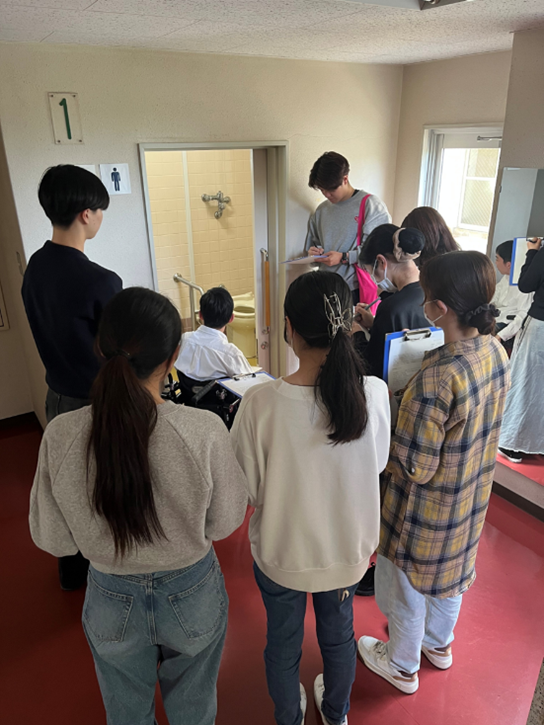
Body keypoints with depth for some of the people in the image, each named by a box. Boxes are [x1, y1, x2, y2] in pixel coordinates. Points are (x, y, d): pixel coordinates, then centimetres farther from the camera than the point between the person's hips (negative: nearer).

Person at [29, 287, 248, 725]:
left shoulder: (60, 436, -25)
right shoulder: (205, 432, -30)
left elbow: (53, 540, -10)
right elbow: (224, 523, -14)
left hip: (112, 602, 1)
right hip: (192, 595, -1)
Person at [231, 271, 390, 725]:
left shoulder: (261, 403, -30)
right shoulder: (375, 394, -22)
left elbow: (247, 489, -17)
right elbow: (378, 465, -5)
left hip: (281, 553, -2)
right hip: (347, 547, 3)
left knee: (283, 642, 27)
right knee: (339, 635, 30)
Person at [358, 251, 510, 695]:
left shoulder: (437, 378, -37)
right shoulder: (497, 352, -12)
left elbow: (416, 468, -29)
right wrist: (407, 407, 3)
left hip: (427, 509, -7)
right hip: (471, 499, 7)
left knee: (405, 586, 20)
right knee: (449, 573, 31)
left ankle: (402, 666, 47)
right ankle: (439, 644, 58)